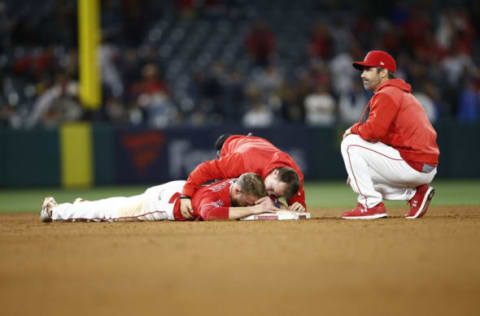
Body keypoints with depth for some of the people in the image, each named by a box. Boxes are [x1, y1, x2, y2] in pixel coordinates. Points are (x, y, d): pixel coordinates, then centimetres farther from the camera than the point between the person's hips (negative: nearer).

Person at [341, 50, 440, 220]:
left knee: (350, 143, -8)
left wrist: (353, 129, -1)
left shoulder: (386, 95, -9)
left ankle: (372, 204, -9)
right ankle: (414, 193, 10)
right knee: (361, 178, 21)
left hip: (414, 166, -10)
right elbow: (382, 135, 25)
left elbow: (374, 131, -24)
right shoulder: (402, 93, 24)